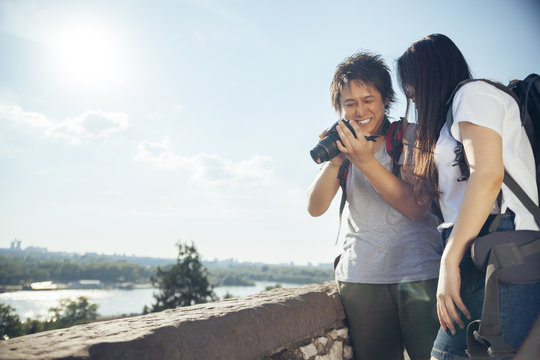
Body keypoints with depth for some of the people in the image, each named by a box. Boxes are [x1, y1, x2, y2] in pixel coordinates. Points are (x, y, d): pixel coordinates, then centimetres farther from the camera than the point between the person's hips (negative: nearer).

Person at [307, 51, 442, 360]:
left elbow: (417, 207, -12)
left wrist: (366, 161, -22)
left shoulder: (413, 137, 0)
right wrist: (334, 162, -18)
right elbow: (315, 208, -1)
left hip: (420, 273, -2)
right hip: (362, 278, 3)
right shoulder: (344, 145, 9)